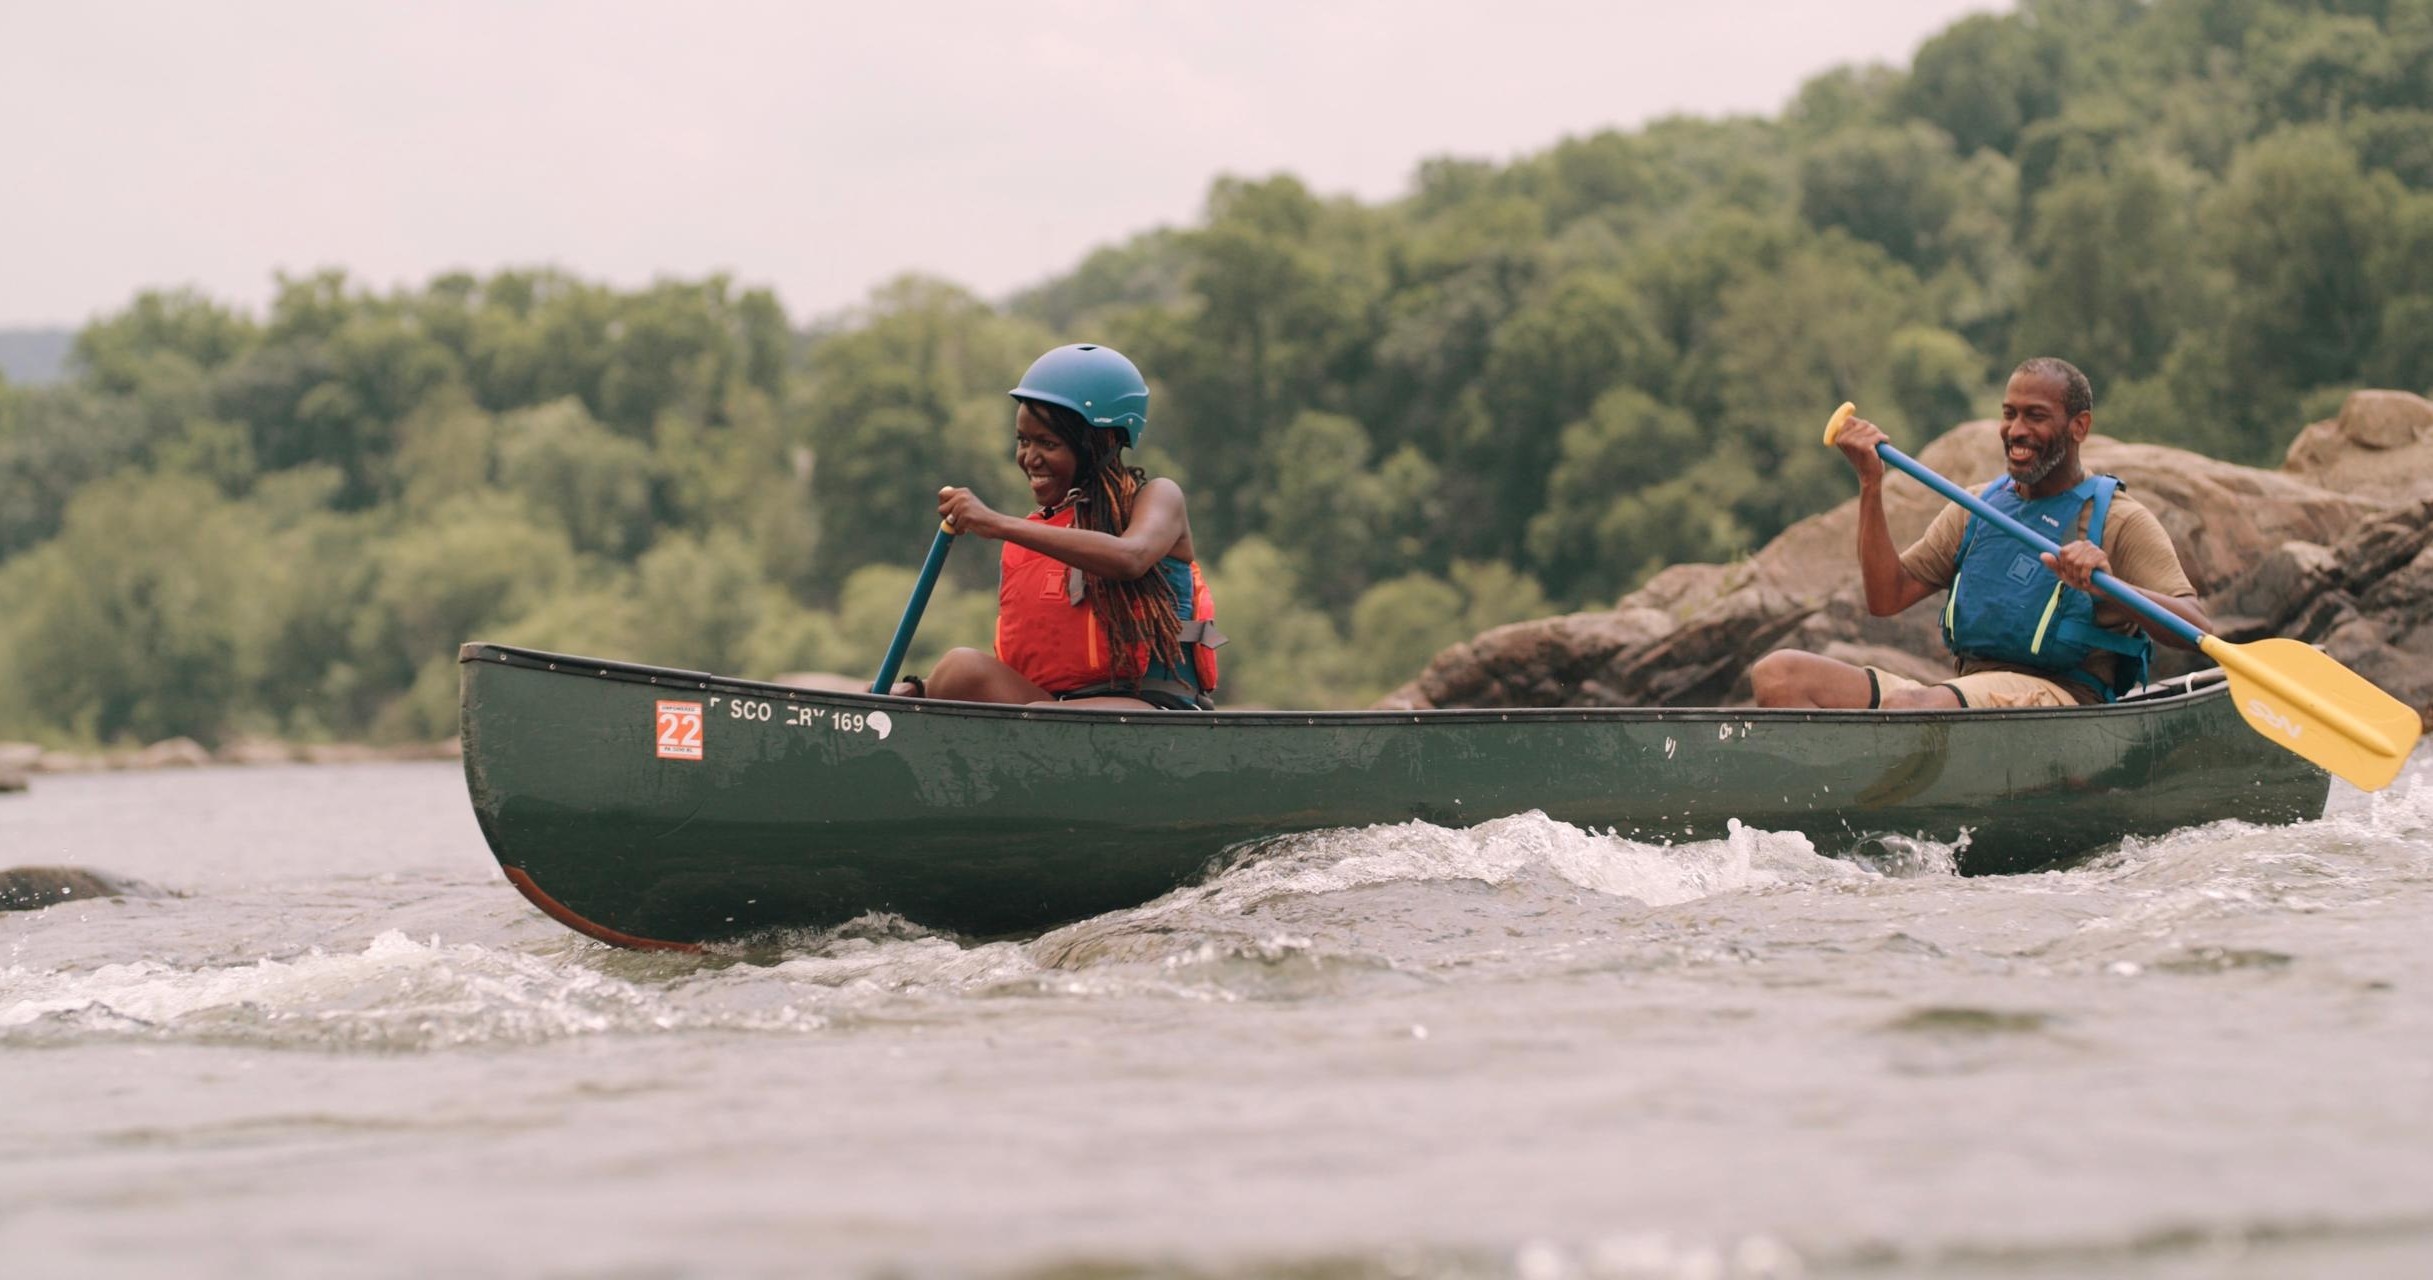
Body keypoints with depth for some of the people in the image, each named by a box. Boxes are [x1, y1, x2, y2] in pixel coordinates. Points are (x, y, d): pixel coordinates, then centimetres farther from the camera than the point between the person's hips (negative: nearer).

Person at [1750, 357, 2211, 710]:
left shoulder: (2119, 520, 3)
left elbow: (2197, 630, -11)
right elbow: (1887, 598, 12)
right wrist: (1871, 484, 6)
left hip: (2057, 699, -6)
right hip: (1964, 694, 6)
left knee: (1906, 704, -38)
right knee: (1778, 674, -16)